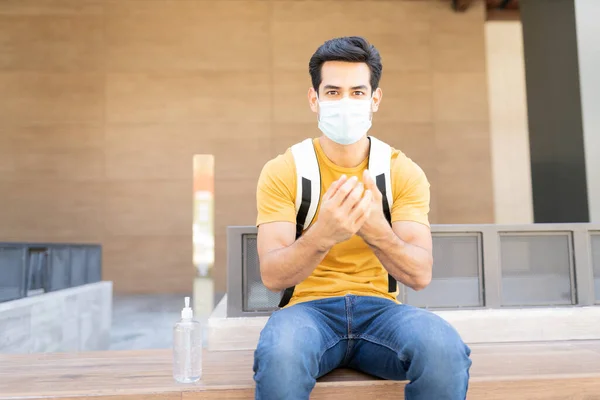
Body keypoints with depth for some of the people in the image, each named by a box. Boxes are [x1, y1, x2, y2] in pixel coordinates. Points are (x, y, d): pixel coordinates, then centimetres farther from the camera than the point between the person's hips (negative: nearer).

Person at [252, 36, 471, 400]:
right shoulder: (282, 171, -4)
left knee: (445, 349, -30)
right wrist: (322, 235, -34)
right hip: (309, 306, -1)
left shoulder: (405, 172, 0)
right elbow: (272, 277, -13)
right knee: (279, 354, -36)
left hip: (379, 307, 2)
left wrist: (375, 229, -32)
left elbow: (420, 275, -10)